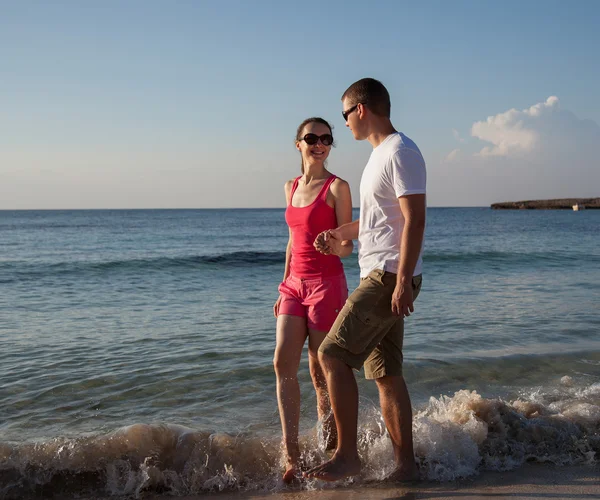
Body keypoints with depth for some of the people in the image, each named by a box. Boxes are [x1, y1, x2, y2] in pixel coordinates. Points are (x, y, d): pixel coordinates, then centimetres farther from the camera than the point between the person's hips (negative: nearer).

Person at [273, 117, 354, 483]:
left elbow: (347, 246, -8)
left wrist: (334, 244, -31)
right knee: (283, 364, -5)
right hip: (295, 284, 6)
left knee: (321, 371, -1)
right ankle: (292, 456, -2)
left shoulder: (337, 187, -5)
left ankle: (331, 451, 16)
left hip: (327, 284, -6)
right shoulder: (291, 187, 14)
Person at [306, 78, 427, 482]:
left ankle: (347, 454, -5)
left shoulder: (400, 152, -11)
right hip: (379, 279, 10)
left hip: (390, 277, -10)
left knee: (332, 355, -12)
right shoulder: (380, 154, 20)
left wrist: (403, 281, -24)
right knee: (386, 373, 10)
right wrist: (341, 234, 31)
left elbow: (415, 220, -20)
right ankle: (406, 464, 16)